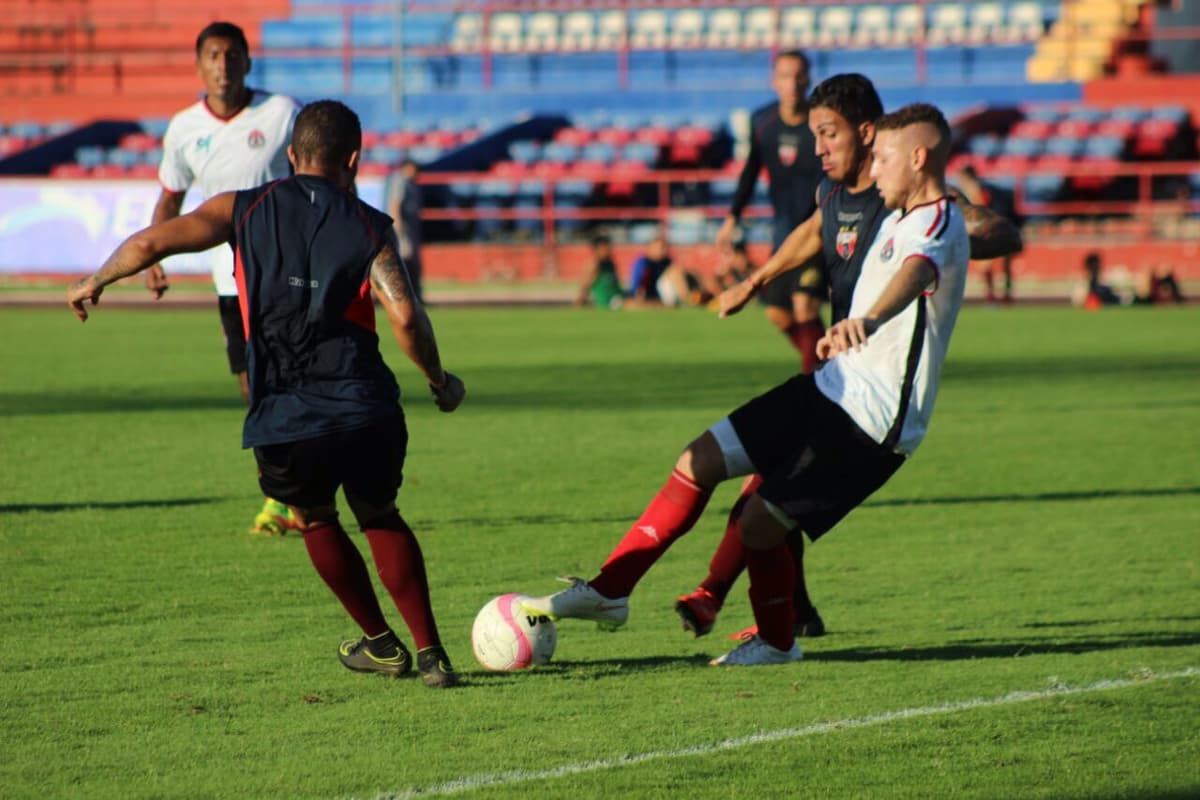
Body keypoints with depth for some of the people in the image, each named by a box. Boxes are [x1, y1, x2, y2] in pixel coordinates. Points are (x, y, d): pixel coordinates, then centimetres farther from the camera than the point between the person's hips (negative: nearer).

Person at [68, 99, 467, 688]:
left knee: (314, 520, 28)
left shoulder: (244, 210, 9)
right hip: (365, 410, 0)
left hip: (282, 421, 0)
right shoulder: (369, 227, 6)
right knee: (381, 519, 24)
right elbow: (405, 317, -8)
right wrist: (440, 383, 8)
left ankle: (382, 644, 33)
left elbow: (151, 243, 0)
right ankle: (430, 654, 16)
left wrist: (94, 282, 18)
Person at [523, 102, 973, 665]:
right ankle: (608, 590, 7)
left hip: (872, 422, -9)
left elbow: (914, 272, -41)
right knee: (699, 462, 2)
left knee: (759, 522, -7)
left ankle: (776, 641, 19)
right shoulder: (898, 220, 15)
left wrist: (866, 320, -63)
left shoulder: (938, 225, -17)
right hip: (832, 387, 9)